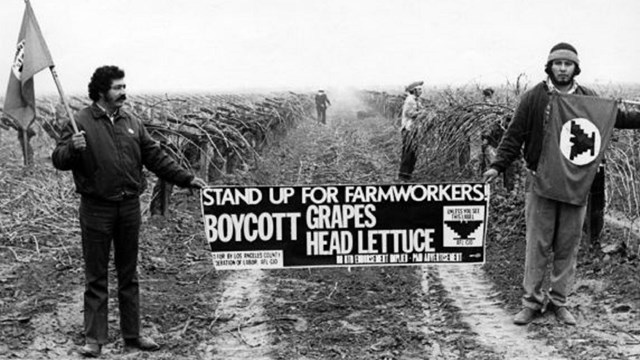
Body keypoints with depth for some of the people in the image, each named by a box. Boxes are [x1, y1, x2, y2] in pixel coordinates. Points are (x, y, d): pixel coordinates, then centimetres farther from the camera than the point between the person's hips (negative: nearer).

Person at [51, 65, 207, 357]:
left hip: (130, 207, 4)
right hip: (97, 209, -4)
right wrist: (73, 148, -28)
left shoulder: (132, 123, 10)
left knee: (129, 275, 12)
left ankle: (132, 335, 21)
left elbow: (155, 157, 12)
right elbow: (58, 160, -7)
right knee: (96, 277, 3)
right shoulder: (81, 122, -3)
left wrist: (186, 178, 7)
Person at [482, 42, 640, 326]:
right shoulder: (534, 98, -2)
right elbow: (515, 135, -2)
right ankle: (532, 300, 13)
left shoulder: (589, 99, 7)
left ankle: (559, 301, 19)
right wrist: (498, 166, -10)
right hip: (541, 182, -3)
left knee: (568, 246, 7)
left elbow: (616, 117, 21)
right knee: (537, 244, 2)